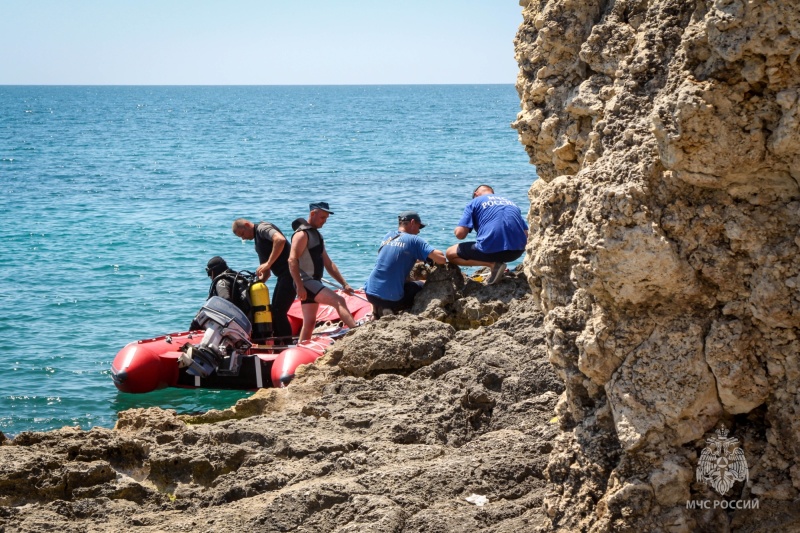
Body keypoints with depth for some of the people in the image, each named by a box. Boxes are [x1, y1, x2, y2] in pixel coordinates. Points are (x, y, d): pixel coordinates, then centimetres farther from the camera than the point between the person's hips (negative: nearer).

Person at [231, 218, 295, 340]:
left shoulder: (262, 228, -7)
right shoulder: (257, 239, 23)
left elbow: (280, 240, -30)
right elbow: (266, 273, 25)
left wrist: (268, 263, -25)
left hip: (289, 273, -11)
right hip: (282, 275, 11)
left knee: (279, 312, -11)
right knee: (274, 312, 12)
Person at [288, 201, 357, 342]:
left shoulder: (317, 235, 21)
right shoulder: (302, 234, -9)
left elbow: (328, 264, 23)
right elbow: (292, 260, -20)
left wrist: (344, 284, 16)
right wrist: (299, 287, -27)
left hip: (314, 283, 10)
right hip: (306, 282, -10)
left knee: (309, 322, 9)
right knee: (339, 301, -24)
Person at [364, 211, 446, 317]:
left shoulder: (388, 236, 12)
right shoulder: (414, 240, -5)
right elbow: (440, 259, -12)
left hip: (369, 293, 6)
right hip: (391, 298, -6)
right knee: (421, 286, 21)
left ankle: (376, 309, 15)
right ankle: (390, 310, 2)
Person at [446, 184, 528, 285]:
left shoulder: (474, 202, 11)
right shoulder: (511, 203, 25)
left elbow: (460, 234, 0)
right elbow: (526, 234, 20)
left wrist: (456, 230, 24)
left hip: (491, 250, -6)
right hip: (517, 252, 6)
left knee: (450, 254, 17)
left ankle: (492, 264, -3)